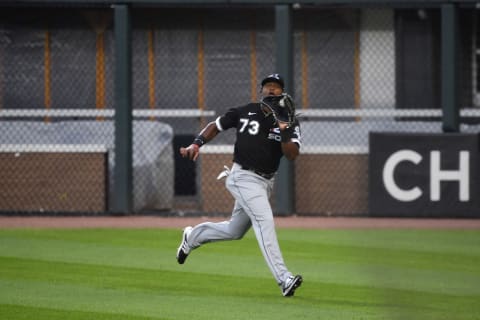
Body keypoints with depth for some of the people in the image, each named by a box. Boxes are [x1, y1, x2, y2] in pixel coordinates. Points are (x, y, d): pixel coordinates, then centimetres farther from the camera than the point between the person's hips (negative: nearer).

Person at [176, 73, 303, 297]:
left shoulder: (289, 121, 0)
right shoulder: (245, 112, -1)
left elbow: (292, 154, -14)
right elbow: (216, 125, 11)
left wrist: (285, 132, -29)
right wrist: (197, 143, -2)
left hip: (265, 182, 5)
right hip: (244, 177, -5)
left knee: (234, 231, 18)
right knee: (264, 220, -23)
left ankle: (193, 236, 44)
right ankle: (283, 279, -32)